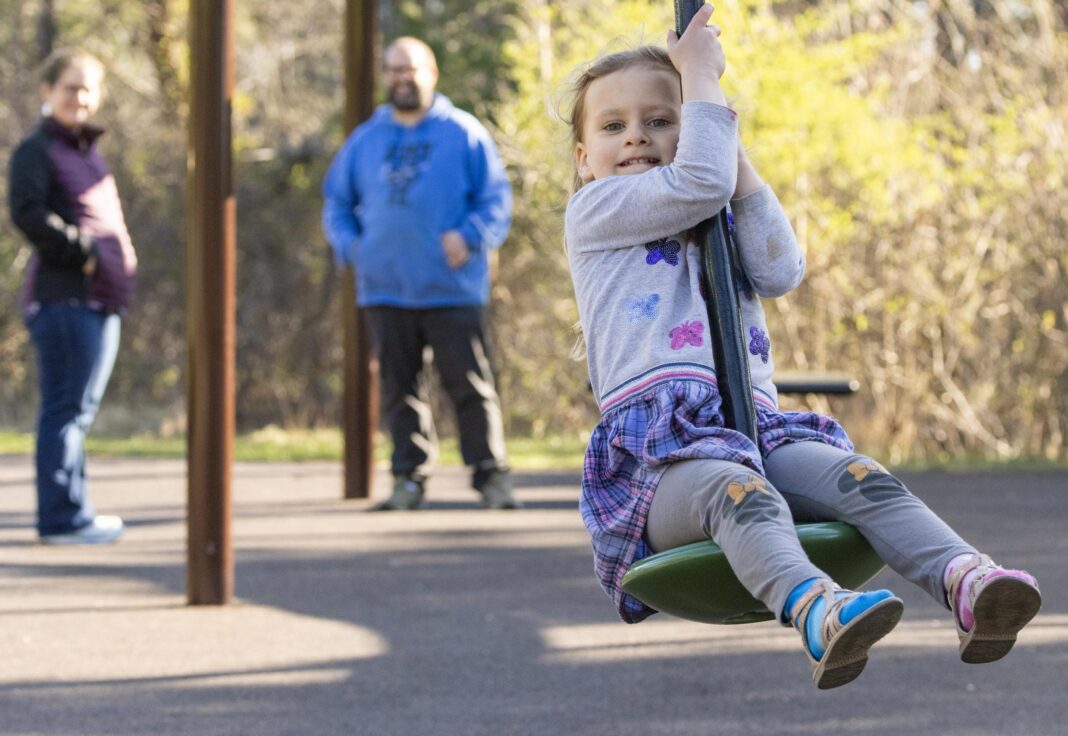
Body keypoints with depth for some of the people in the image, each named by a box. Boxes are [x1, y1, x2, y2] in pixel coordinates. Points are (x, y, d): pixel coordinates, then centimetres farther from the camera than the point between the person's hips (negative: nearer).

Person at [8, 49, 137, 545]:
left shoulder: (88, 151, 20)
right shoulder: (36, 150, -6)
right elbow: (28, 213, -20)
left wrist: (120, 263, 10)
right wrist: (84, 253, -18)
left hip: (99, 299, 9)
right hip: (62, 297, -9)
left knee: (80, 407, 14)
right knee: (66, 406, -8)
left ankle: (70, 513, 22)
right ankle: (62, 517, -6)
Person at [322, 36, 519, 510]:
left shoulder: (464, 134, 4)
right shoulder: (365, 141, 14)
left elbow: (496, 200, 2)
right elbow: (337, 203, 19)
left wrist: (468, 237, -15)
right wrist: (351, 246, 1)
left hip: (452, 289, -3)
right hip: (385, 289, 3)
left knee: (470, 385, -4)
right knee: (399, 388, 4)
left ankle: (490, 474, 0)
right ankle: (409, 479, 9)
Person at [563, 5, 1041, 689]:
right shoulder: (594, 213, 14)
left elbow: (781, 270, 11)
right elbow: (699, 183, -2)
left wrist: (735, 156, 13)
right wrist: (700, 76, 10)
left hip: (752, 422, 5)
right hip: (658, 446, -5)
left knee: (859, 477, -28)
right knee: (739, 493, -40)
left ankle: (966, 582, -55)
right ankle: (817, 611, -69)